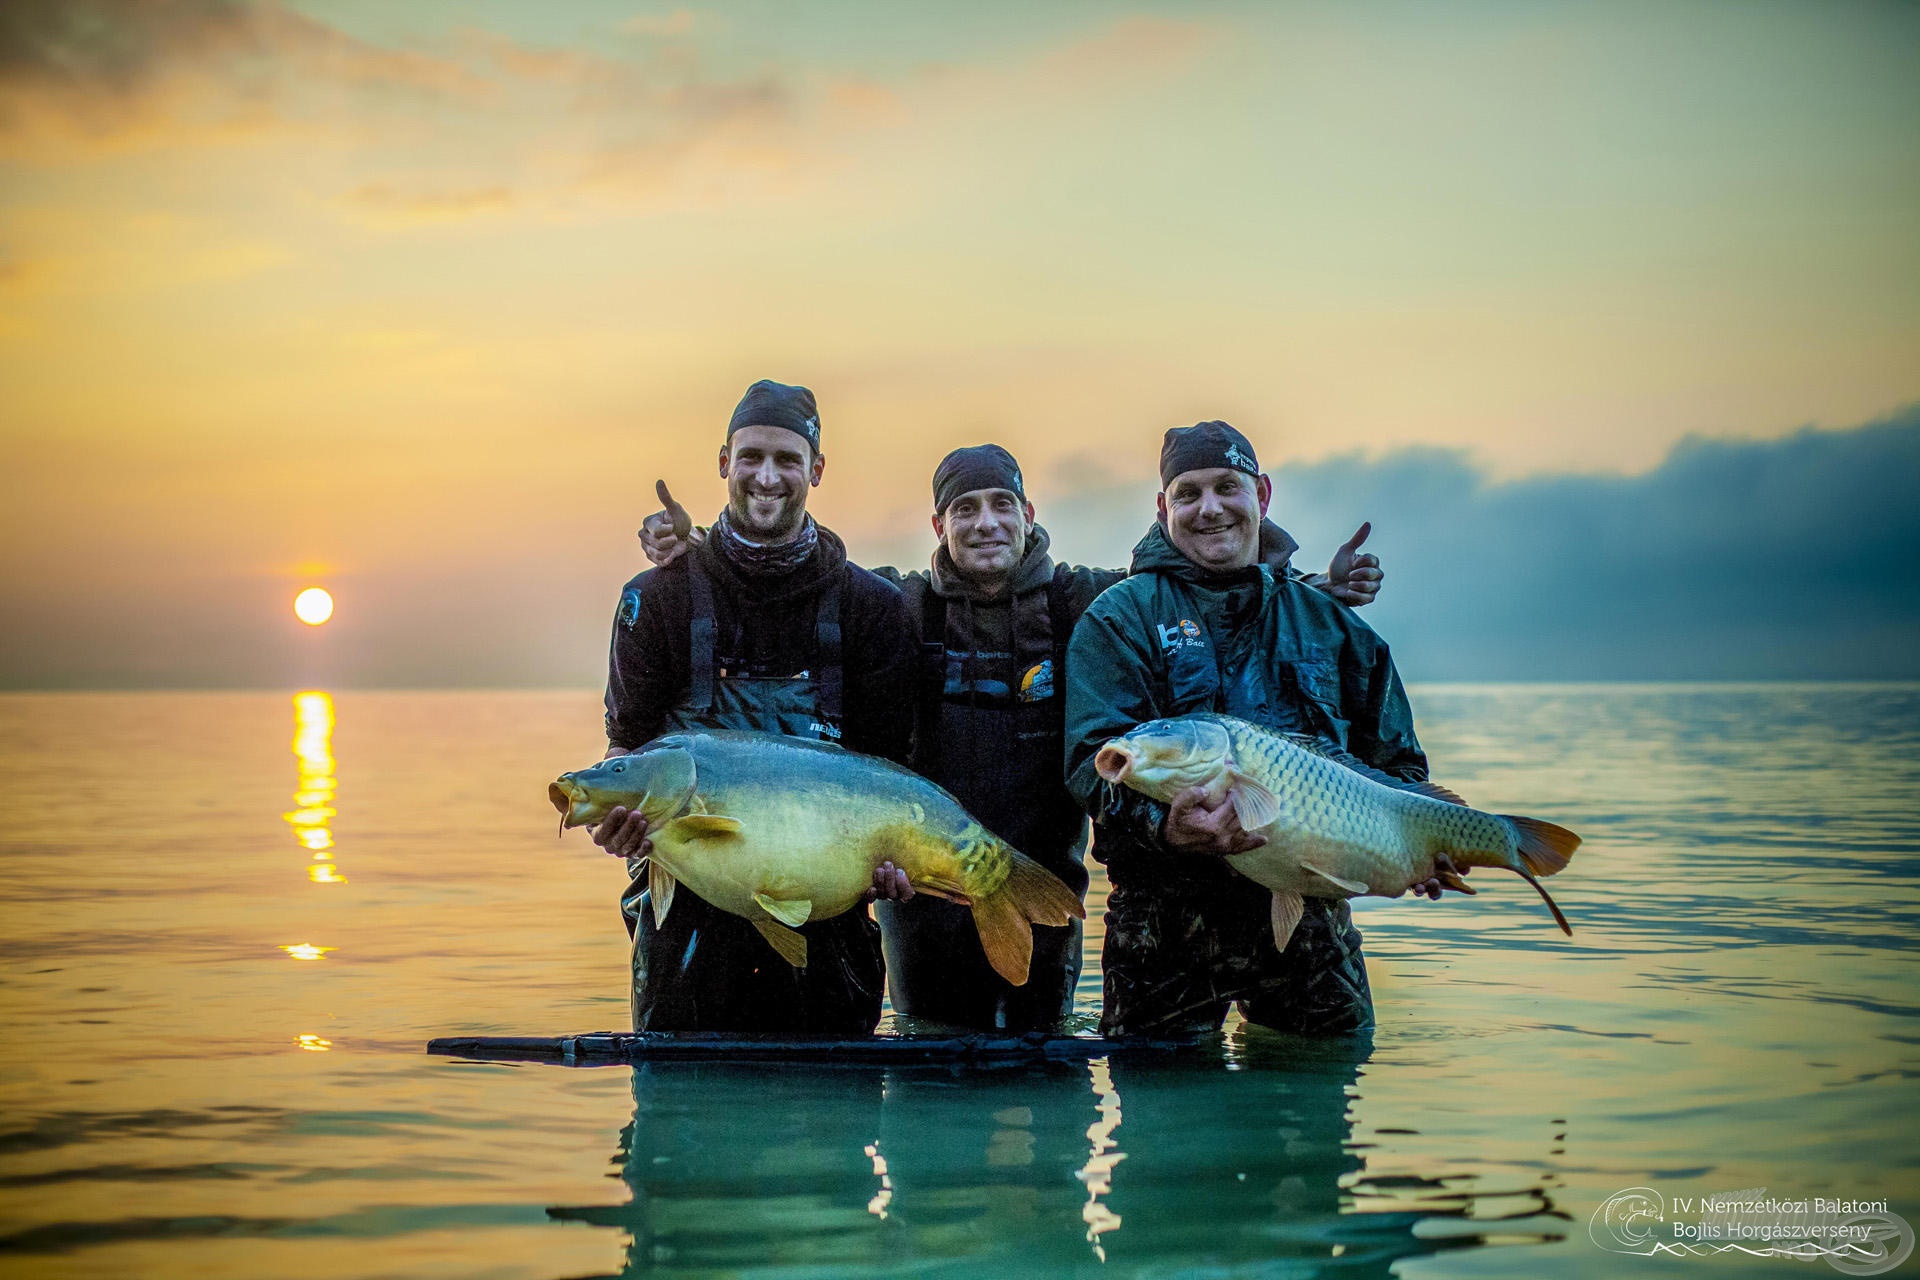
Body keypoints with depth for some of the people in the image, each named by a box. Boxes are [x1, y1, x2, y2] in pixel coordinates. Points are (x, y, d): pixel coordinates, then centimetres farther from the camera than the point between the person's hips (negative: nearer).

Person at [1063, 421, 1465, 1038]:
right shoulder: (1120, 618, 3)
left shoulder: (1331, 624, 15)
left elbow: (1397, 762, 19)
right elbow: (1093, 760, -10)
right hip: (1168, 912, -3)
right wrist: (1164, 825, -30)